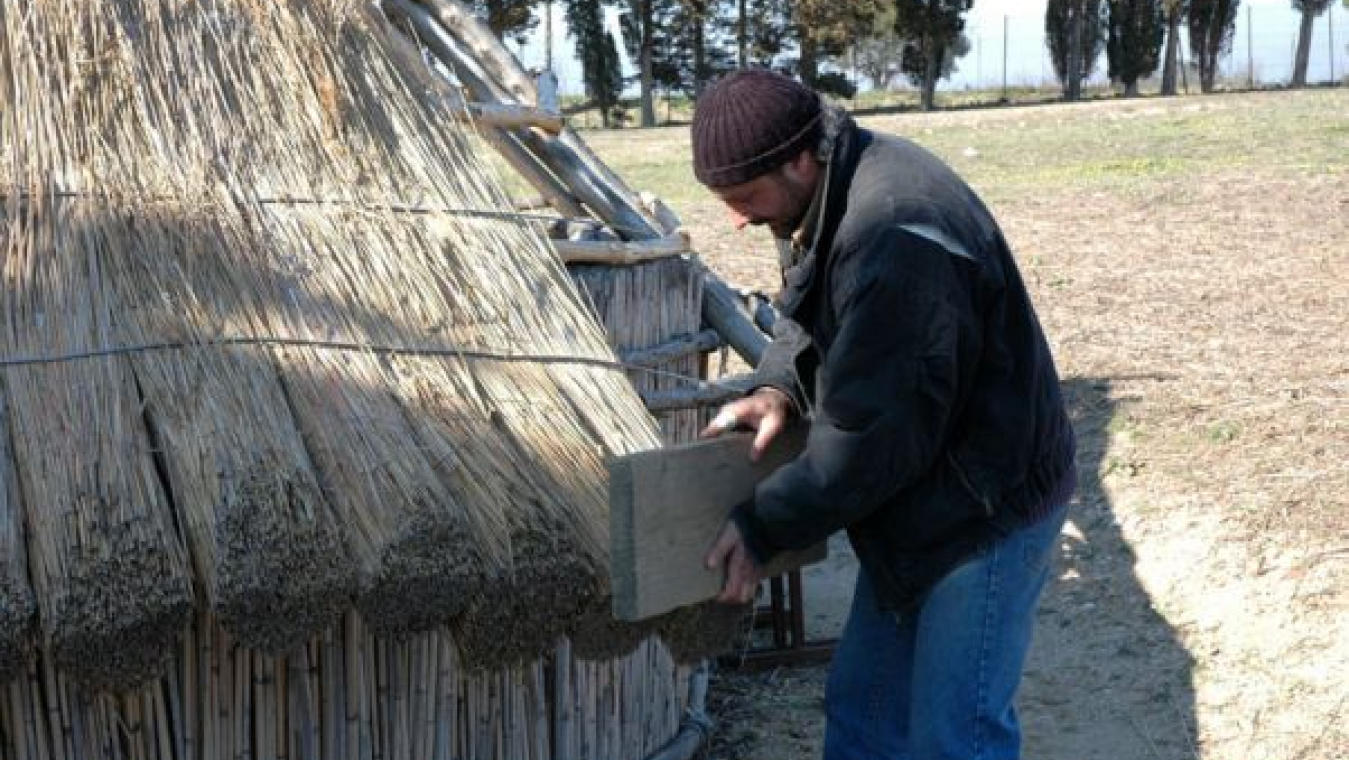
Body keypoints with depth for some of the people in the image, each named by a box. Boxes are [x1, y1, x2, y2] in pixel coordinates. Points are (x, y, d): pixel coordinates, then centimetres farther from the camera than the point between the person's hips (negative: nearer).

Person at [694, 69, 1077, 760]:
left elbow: (870, 435, -28)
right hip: (921, 495, 10)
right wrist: (779, 388, -5)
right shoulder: (832, 192, 0)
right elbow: (806, 316, 16)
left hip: (986, 508, -10)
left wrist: (760, 527, -18)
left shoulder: (896, 237, -32)